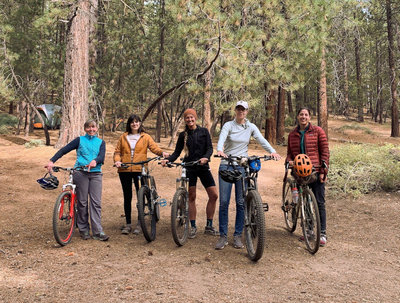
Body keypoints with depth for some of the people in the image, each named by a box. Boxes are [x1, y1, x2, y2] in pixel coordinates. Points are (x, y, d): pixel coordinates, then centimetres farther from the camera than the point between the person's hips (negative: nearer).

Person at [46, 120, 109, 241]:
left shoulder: (101, 142, 14)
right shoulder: (80, 140, 10)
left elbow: (102, 157, -2)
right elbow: (64, 150, 4)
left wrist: (95, 161, -24)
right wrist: (52, 161, -9)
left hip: (95, 174, 1)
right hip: (80, 173, -1)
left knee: (96, 202, -4)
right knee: (82, 202, 1)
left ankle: (98, 232, -3)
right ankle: (83, 229, 13)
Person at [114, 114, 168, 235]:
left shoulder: (145, 137, 8)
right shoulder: (123, 137, 13)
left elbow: (154, 147, -5)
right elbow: (117, 151, 12)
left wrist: (161, 153, -25)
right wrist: (117, 160, -8)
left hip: (139, 170, -2)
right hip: (124, 170, 2)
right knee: (127, 197, 8)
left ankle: (139, 224, 10)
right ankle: (128, 224, 17)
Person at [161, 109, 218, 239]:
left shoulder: (204, 131, 4)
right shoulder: (183, 135, 7)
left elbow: (210, 148, -4)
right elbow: (177, 152, 5)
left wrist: (205, 157, -25)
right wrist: (167, 159, -14)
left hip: (203, 167, 0)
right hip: (189, 168, 0)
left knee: (214, 195, -4)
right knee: (191, 197, 2)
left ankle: (209, 226, 10)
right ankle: (193, 227, 13)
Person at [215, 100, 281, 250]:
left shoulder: (251, 127, 7)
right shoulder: (228, 125, 1)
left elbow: (262, 140, -6)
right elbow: (221, 139, -17)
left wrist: (272, 151, -25)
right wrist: (220, 150, -39)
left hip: (242, 166, 2)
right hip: (226, 166, -1)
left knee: (241, 202, 3)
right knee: (224, 202, -2)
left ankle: (237, 235, 14)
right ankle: (223, 236, 9)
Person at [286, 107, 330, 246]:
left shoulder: (317, 131, 0)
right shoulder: (292, 134, 11)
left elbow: (325, 151, -2)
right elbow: (290, 152, 17)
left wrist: (323, 171, -9)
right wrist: (289, 161, -6)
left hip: (315, 172, -4)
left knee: (319, 202, -2)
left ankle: (322, 233, 5)